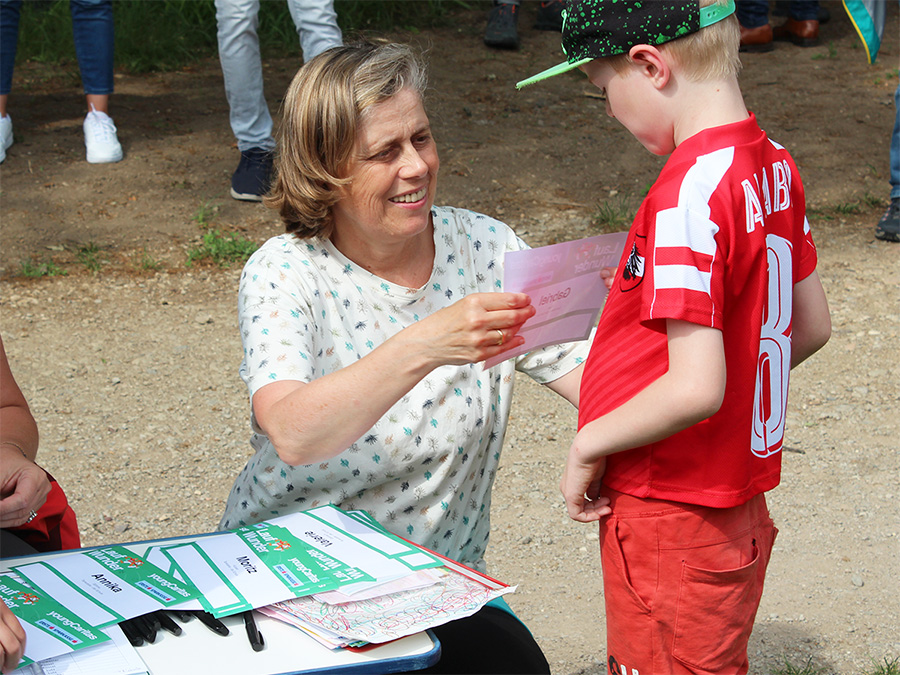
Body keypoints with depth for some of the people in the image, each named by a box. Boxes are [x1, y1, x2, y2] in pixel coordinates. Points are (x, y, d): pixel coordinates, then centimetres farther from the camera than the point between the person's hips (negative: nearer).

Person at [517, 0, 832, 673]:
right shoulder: (774, 164, 1)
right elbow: (812, 326, 12)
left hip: (670, 518, -8)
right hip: (740, 507, 8)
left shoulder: (689, 194, -25)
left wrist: (589, 443, -15)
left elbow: (695, 390, -28)